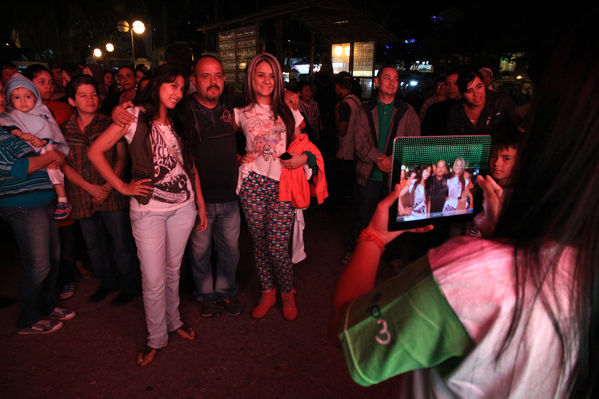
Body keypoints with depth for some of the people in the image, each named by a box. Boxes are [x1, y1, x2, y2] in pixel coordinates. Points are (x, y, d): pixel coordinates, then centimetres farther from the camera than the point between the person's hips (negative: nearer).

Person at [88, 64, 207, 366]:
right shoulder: (135, 117, -4)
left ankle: (174, 320, 37)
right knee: (153, 280, 2)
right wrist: (123, 187, -7)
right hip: (148, 210, -4)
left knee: (173, 271, 17)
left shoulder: (178, 123, 11)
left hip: (183, 207, 4)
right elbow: (95, 152, -4)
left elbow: (191, 166, 12)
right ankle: (156, 338, 21)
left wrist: (201, 205, 11)